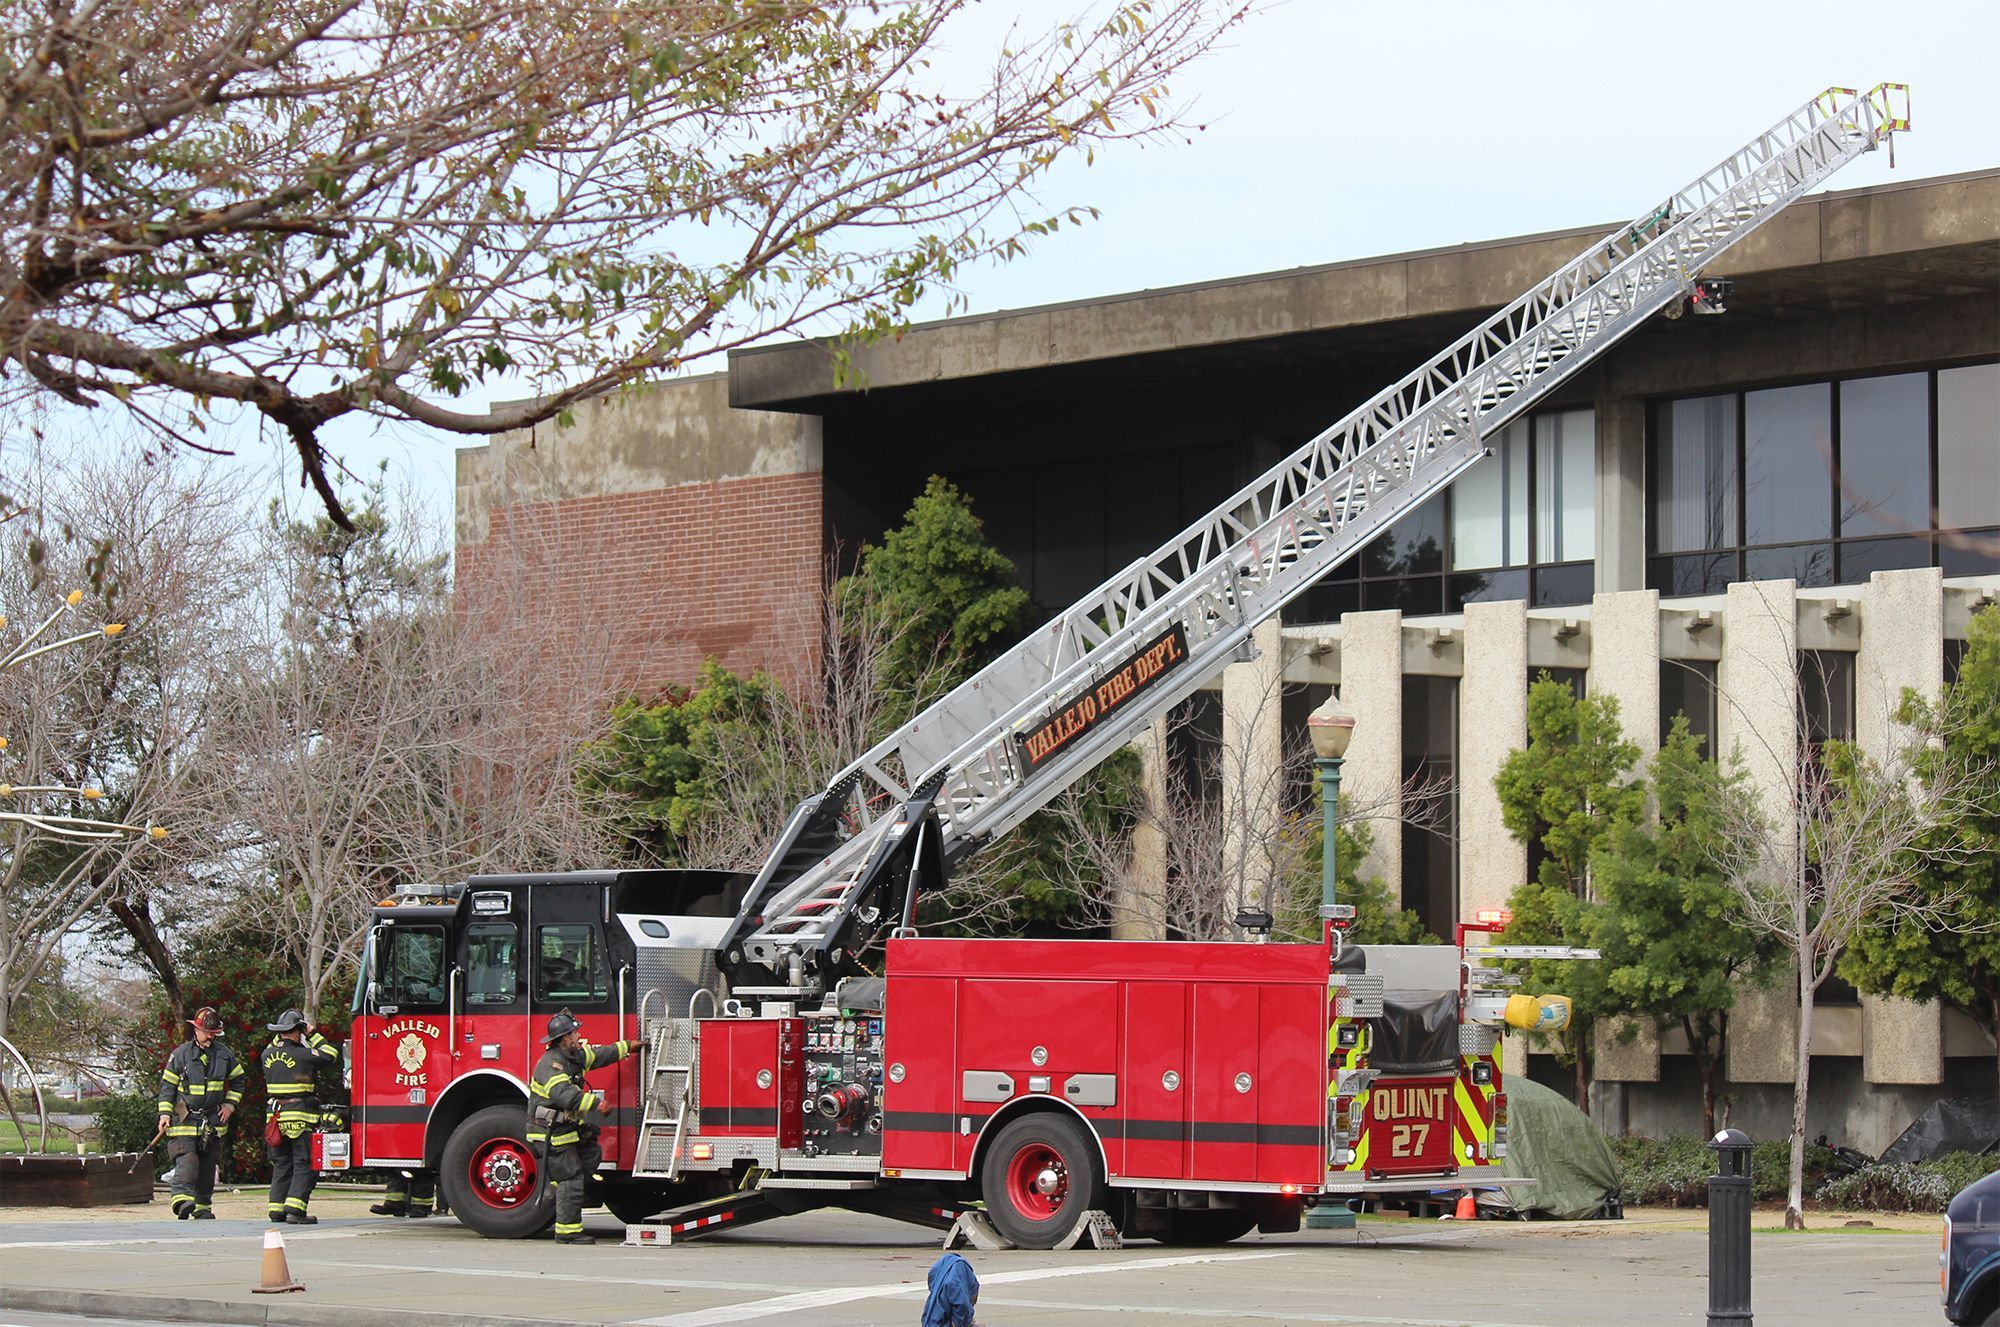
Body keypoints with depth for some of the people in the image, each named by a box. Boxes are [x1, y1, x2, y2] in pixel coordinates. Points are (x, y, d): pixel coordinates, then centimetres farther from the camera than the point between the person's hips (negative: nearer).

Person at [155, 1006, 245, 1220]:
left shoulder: (224, 1054, 7)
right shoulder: (181, 1054, -2)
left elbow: (237, 1080, 21)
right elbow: (167, 1085, 3)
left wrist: (230, 1104, 8)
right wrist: (165, 1113, -6)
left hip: (213, 1120, 4)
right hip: (185, 1119, -4)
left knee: (208, 1164, 7)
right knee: (187, 1160, -20)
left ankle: (202, 1207, 14)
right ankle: (182, 1199, -31)